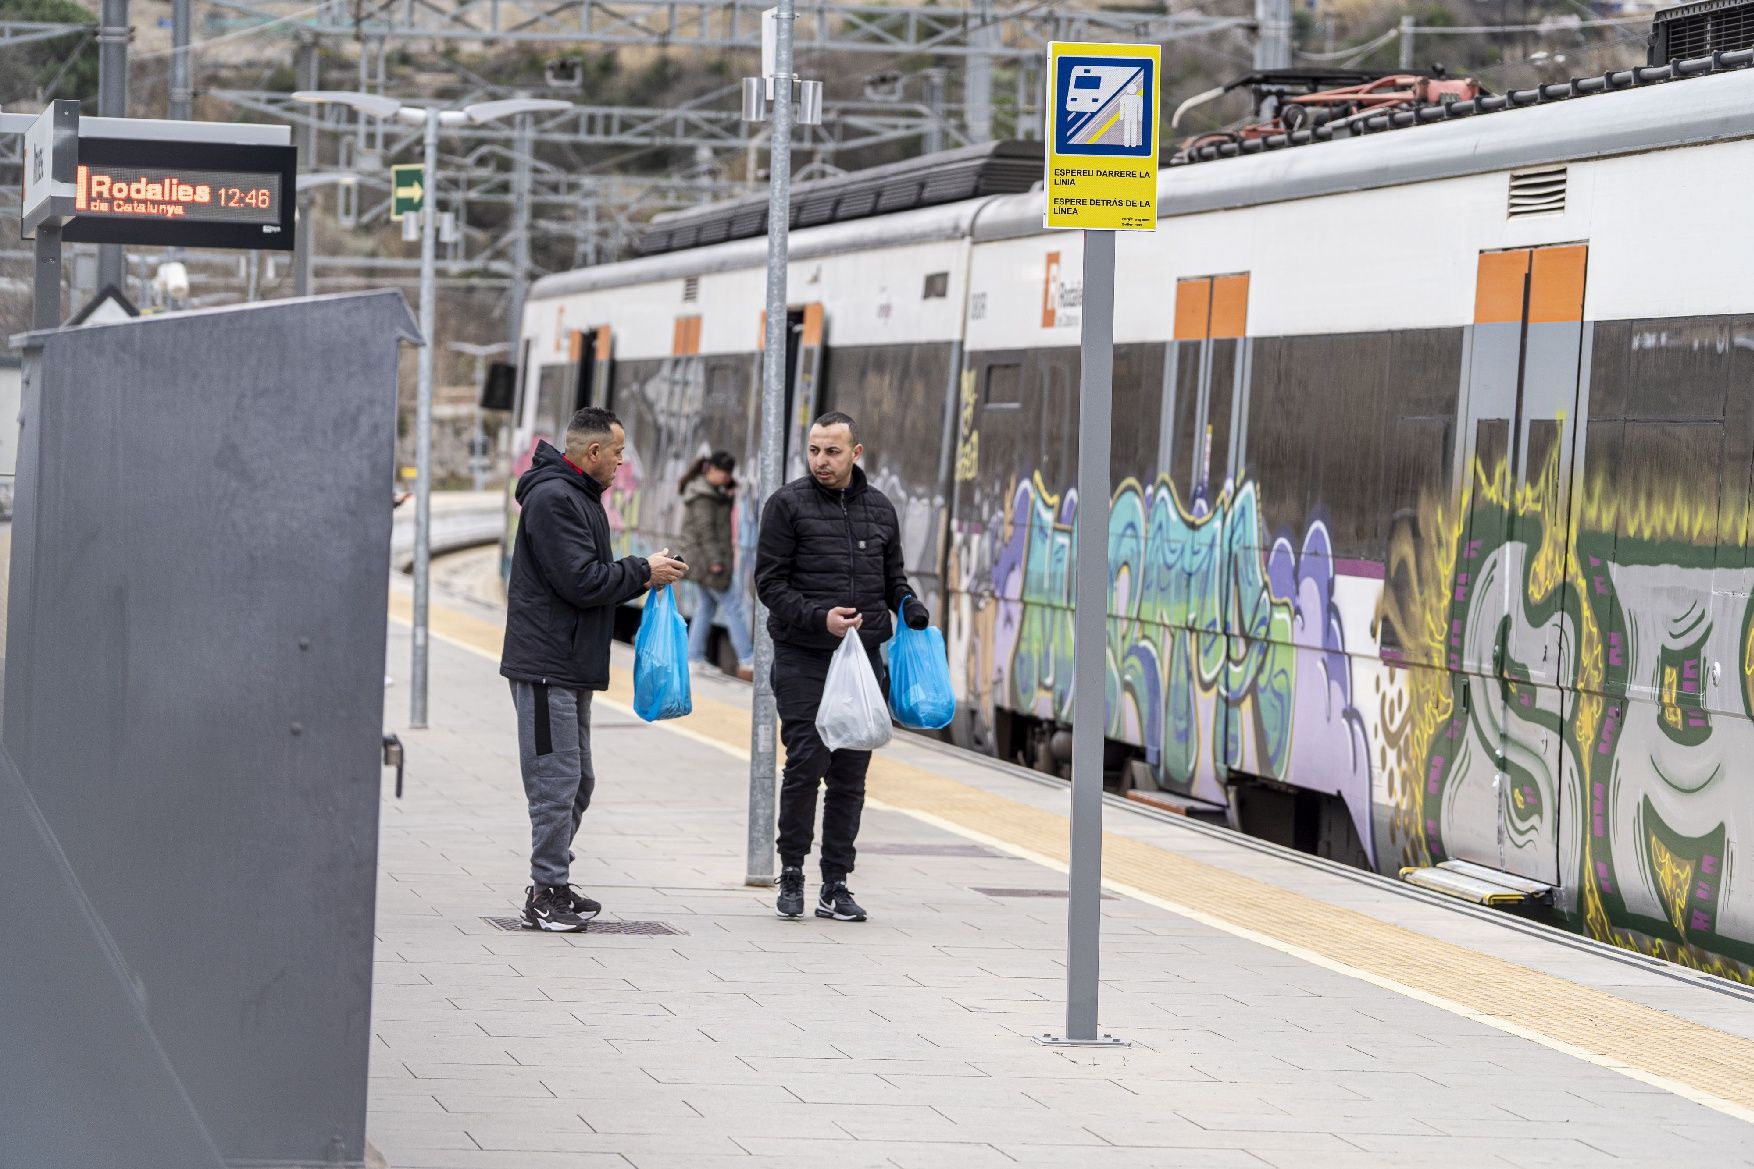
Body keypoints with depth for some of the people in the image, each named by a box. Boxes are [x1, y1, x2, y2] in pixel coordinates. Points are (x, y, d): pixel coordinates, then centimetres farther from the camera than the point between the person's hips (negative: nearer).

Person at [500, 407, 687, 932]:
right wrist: (642, 572, -10)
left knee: (576, 781, 15)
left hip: (571, 668, 11)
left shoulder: (578, 497, 19)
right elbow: (580, 581, -21)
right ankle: (548, 894, -5)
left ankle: (553, 886, 21)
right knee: (556, 781, -9)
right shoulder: (553, 498, -15)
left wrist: (640, 576, 9)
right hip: (546, 667, -11)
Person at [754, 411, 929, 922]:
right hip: (803, 661, -4)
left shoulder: (880, 510, 12)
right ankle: (791, 875, 6)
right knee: (805, 765, -10)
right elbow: (769, 582, -5)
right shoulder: (788, 505, -2)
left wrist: (912, 610, 0)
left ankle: (835, 884, 10)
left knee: (851, 774, 4)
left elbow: (893, 578, 22)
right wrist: (819, 617, -18)